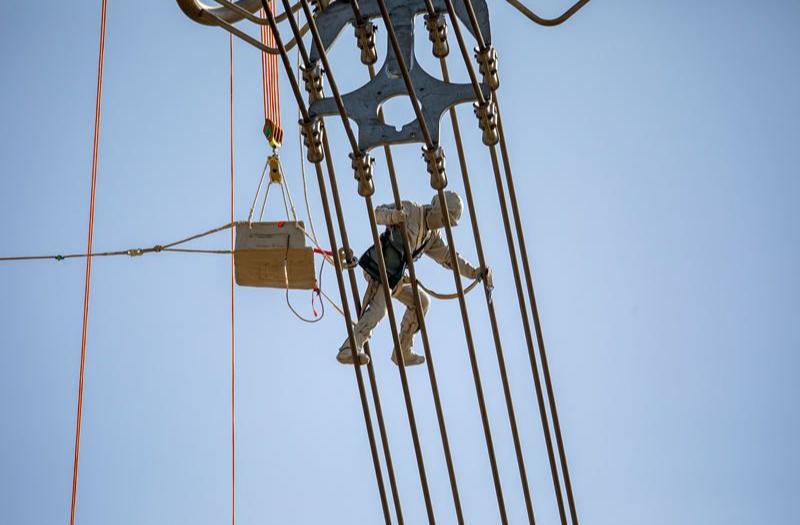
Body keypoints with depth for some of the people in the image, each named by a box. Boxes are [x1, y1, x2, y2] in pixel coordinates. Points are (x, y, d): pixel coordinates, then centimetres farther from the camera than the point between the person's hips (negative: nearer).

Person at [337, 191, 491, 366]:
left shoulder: (433, 236, 17)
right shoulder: (410, 210, -7)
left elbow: (448, 257, 22)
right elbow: (378, 213, -15)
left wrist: (475, 273, 15)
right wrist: (392, 215, -37)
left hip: (395, 276, 9)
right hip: (379, 268, -9)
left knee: (421, 301, 15)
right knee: (378, 309, -27)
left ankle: (402, 352, 18)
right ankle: (349, 349, -41)